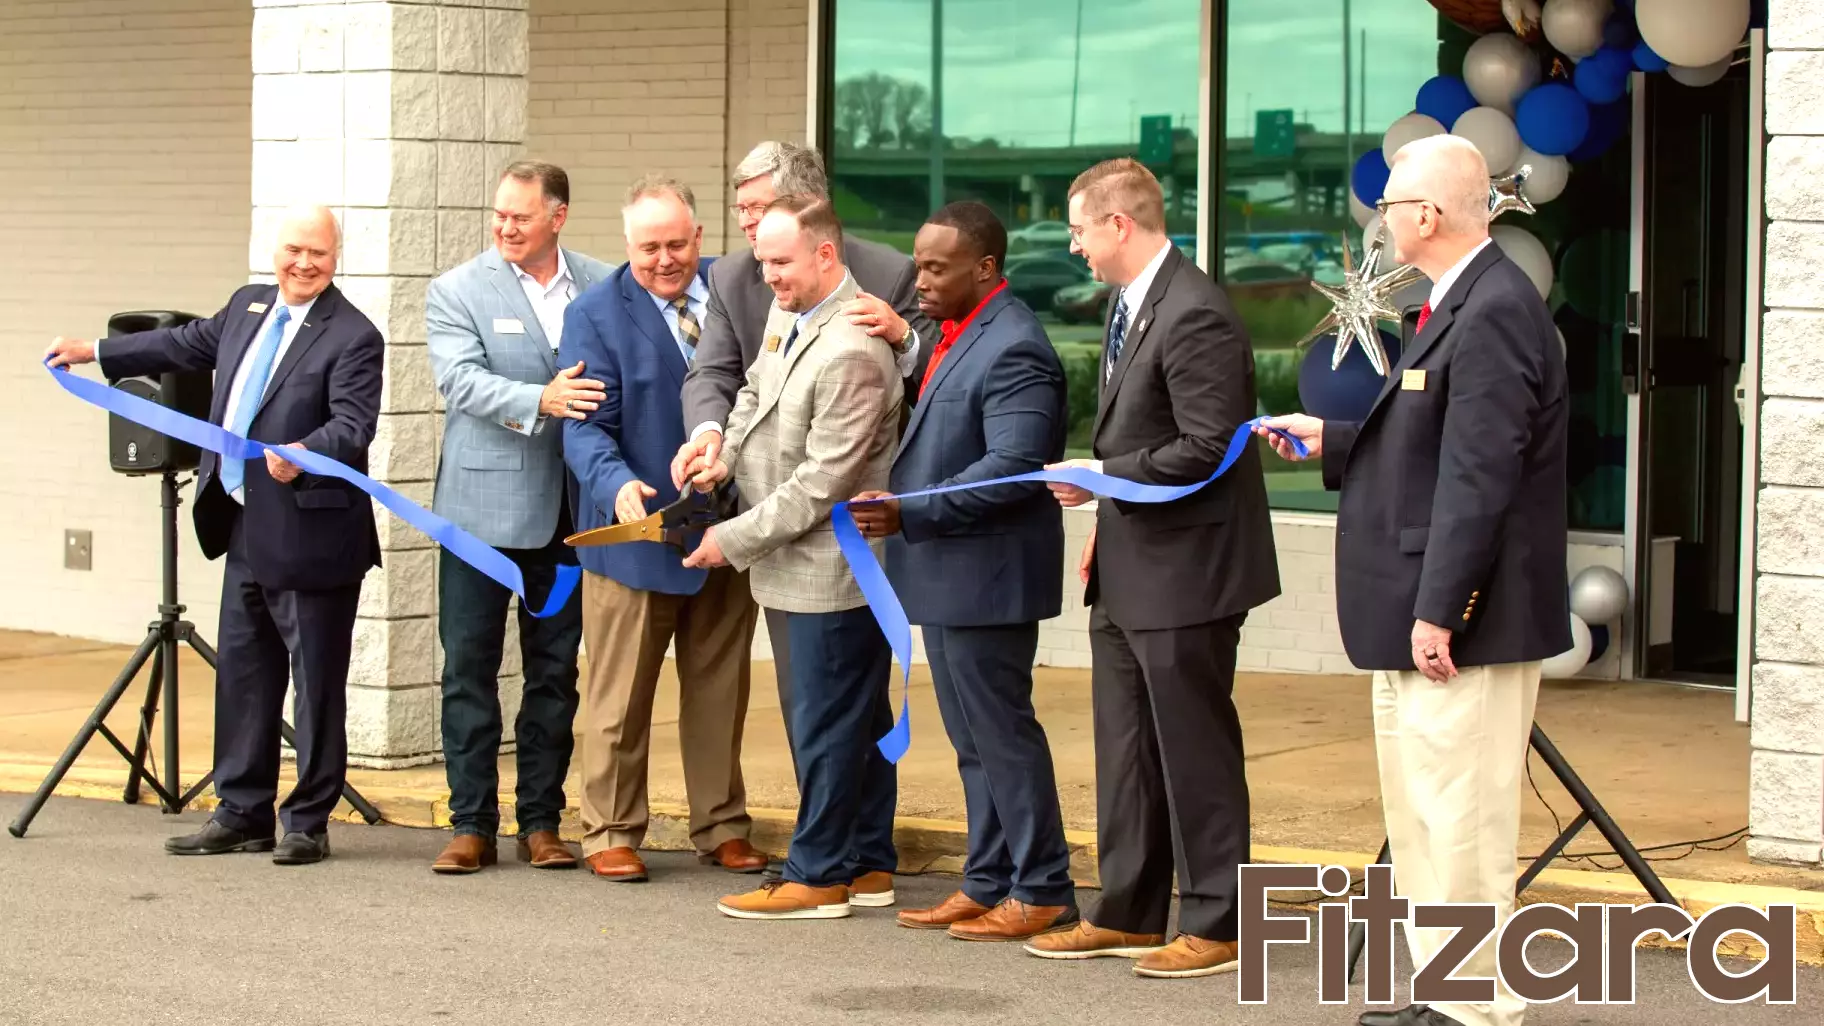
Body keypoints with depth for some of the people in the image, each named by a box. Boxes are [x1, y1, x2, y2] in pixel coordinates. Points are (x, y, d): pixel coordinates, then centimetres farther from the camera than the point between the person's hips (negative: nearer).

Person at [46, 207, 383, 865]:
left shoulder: (353, 337, -12)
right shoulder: (247, 307, 11)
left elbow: (353, 424, -22)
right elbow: (191, 345, 27)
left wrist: (304, 454, -41)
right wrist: (96, 353, 35)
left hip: (308, 537, -8)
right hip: (246, 534, 8)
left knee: (316, 682, 0)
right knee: (242, 675, 13)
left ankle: (309, 823, 8)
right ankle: (242, 814, 22)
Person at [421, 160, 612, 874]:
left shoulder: (605, 288, 7)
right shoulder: (458, 292, -1)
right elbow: (461, 380, -14)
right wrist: (539, 401, -29)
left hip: (567, 512, 2)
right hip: (482, 506, -2)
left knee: (555, 671, 8)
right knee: (469, 668, 1)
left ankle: (541, 821, 16)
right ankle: (472, 824, 8)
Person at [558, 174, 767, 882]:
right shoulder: (595, 314, -4)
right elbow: (587, 426, -11)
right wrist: (617, 483, -30)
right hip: (637, 533, -3)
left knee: (719, 691, 12)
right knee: (620, 696, 4)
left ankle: (721, 827, 23)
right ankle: (611, 833, 13)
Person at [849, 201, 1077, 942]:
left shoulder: (1013, 349, -18)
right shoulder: (956, 335, 13)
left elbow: (1012, 469, -26)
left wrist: (909, 514, -28)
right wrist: (899, 511, 10)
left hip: (985, 577, -10)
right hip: (947, 576, 10)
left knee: (1002, 732, -3)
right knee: (973, 738, 15)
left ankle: (1042, 890, 5)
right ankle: (988, 882, 23)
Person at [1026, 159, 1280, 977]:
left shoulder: (1195, 316, -20)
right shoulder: (1131, 303, 11)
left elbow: (1207, 449, -24)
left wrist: (1102, 478, -17)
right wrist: (1107, 516, 13)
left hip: (1184, 571, -10)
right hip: (1127, 571, 10)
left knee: (1196, 754, -1)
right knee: (1125, 750, 15)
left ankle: (1216, 926, 8)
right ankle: (1127, 912, 24)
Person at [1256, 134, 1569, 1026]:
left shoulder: (1492, 314, -19)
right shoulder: (1458, 307, 14)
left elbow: (1478, 474, -24)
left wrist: (1439, 611, -24)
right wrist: (1332, 443, 25)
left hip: (1464, 623, -11)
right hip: (1420, 616, 11)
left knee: (1460, 826, -5)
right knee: (1424, 821, 17)